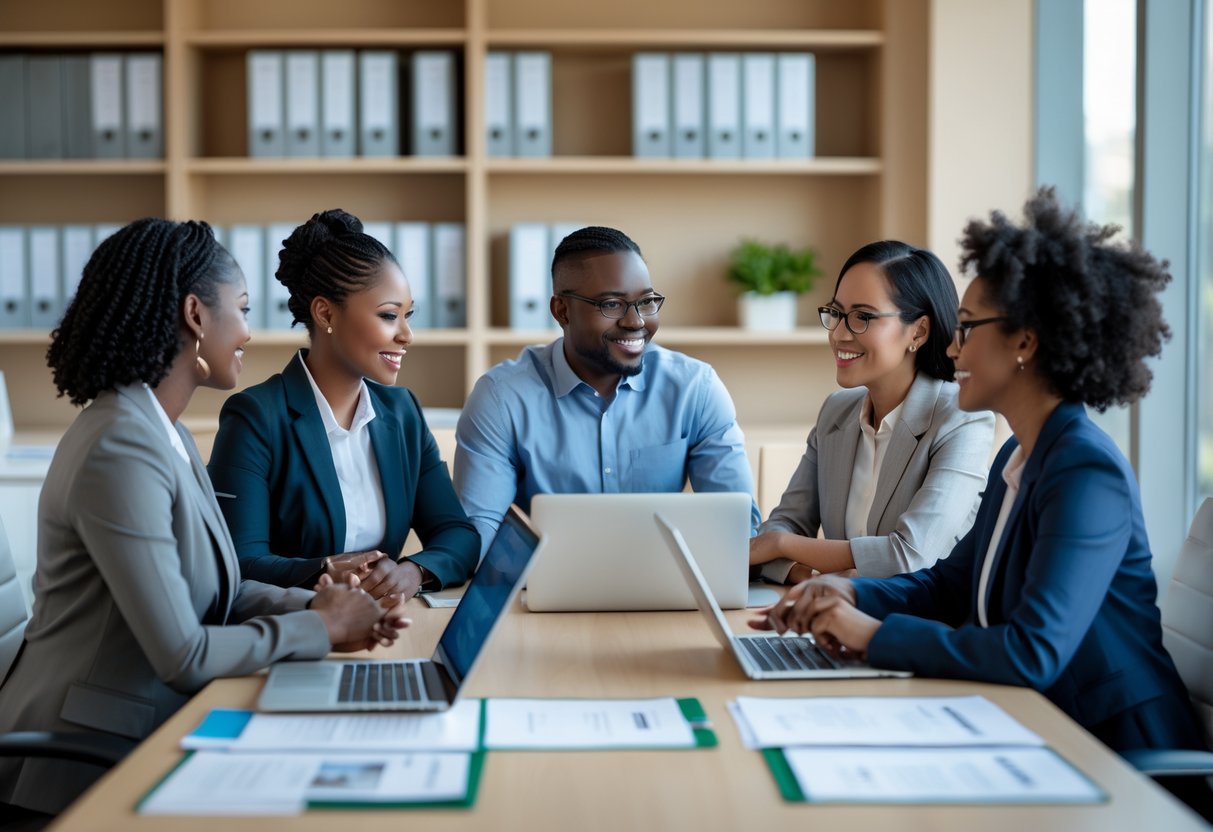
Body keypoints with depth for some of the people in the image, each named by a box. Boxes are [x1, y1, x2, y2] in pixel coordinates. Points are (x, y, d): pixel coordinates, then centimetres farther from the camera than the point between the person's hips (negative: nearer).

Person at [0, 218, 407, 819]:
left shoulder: (166, 433, 9)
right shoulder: (120, 450, -22)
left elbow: (214, 589, 10)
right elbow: (184, 654, -23)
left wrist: (315, 604, -6)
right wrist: (319, 629, -11)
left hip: (152, 731, 8)